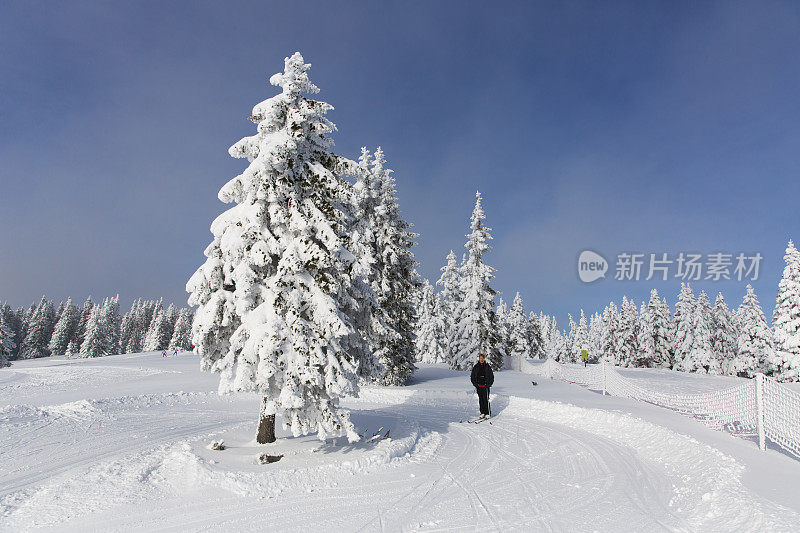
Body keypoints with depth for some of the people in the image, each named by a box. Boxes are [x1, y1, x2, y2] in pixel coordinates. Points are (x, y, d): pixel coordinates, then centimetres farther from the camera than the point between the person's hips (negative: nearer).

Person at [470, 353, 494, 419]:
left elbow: (491, 377, 4)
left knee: (486, 399, -6)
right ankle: (482, 413, 12)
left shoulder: (487, 367, 1)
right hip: (478, 386, 3)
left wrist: (488, 384, -6)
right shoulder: (476, 367, 7)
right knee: (480, 400, 5)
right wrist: (475, 384, 0)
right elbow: (472, 376, 12)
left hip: (485, 386, -2)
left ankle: (488, 413, 1)